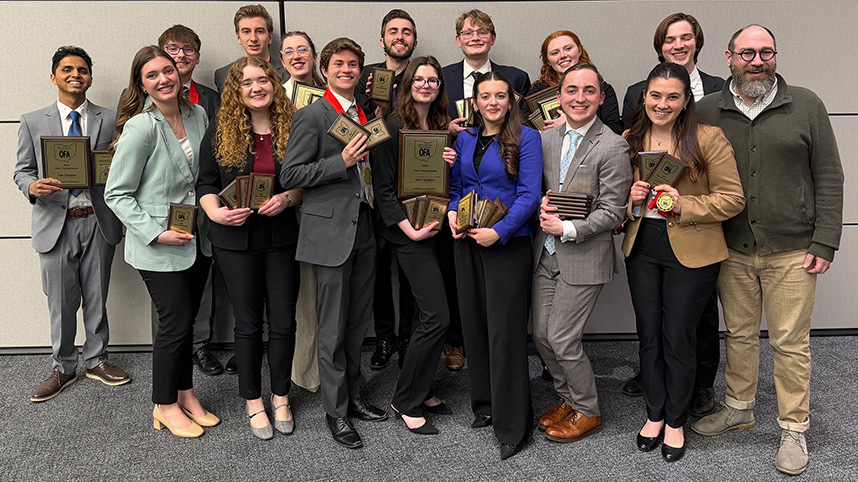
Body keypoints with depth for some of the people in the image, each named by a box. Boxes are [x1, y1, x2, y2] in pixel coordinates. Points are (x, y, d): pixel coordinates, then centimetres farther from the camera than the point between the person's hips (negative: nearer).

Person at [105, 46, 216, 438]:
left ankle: (185, 394, 31)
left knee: (186, 319, 15)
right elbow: (116, 194, -12)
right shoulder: (141, 127, -15)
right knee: (176, 322, 0)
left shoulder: (197, 115, 4)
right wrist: (157, 233, -19)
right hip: (157, 248, -6)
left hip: (198, 239, 6)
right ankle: (165, 406, 20)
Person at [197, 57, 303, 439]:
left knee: (283, 322, 7)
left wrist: (287, 199, -13)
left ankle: (280, 397, 27)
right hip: (235, 240, -1)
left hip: (282, 238, 1)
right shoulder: (220, 132, 1)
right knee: (248, 324, 9)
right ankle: (253, 401, 25)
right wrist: (216, 212, -16)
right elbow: (206, 183, 3)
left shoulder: (292, 128, 2)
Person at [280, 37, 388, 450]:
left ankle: (352, 395, 30)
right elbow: (290, 175, -12)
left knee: (359, 321, 15)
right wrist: (342, 161, -20)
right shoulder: (312, 115, -7)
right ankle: (336, 411, 15)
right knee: (333, 328, 1)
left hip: (364, 227, 7)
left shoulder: (364, 115, 16)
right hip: (331, 230, -7)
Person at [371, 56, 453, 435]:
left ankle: (421, 391, 25)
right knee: (437, 316, -11)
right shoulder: (393, 127, -6)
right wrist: (410, 228, -17)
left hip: (439, 228, 7)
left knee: (432, 315, 9)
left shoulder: (443, 127, 14)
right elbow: (382, 187, -10)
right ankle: (406, 402, 5)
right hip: (408, 233, -7)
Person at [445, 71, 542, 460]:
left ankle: (512, 423, 7)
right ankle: (485, 405, 28)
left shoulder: (525, 138, -4)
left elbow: (529, 194, -11)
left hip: (507, 243, -6)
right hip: (467, 242, 6)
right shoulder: (464, 139, 12)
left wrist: (498, 231, -20)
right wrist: (452, 213, -4)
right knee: (474, 323, 11)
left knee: (504, 329, -4)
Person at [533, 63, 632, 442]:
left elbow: (612, 212, -12)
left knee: (562, 338, -2)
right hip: (545, 254, 6)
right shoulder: (546, 139, 8)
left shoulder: (613, 147, -11)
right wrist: (540, 205, -5)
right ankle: (567, 398, 35)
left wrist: (567, 228, -19)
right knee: (541, 334, 11)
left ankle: (587, 412, 22)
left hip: (584, 257, -6)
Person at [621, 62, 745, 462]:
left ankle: (675, 422, 25)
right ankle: (654, 414, 31)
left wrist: (684, 205, -21)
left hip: (692, 253, -4)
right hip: (641, 250, 4)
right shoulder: (629, 140, 6)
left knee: (678, 338, 5)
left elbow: (733, 199, -9)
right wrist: (631, 198, -7)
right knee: (649, 335, 13)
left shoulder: (709, 139, -8)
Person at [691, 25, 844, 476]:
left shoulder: (806, 105, 0)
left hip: (791, 251, -2)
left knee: (791, 342, 5)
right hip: (732, 249, 2)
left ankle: (793, 429, 20)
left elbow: (829, 177, 0)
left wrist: (825, 243, -6)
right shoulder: (707, 111, 3)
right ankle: (739, 408, 33)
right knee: (739, 333, 14)